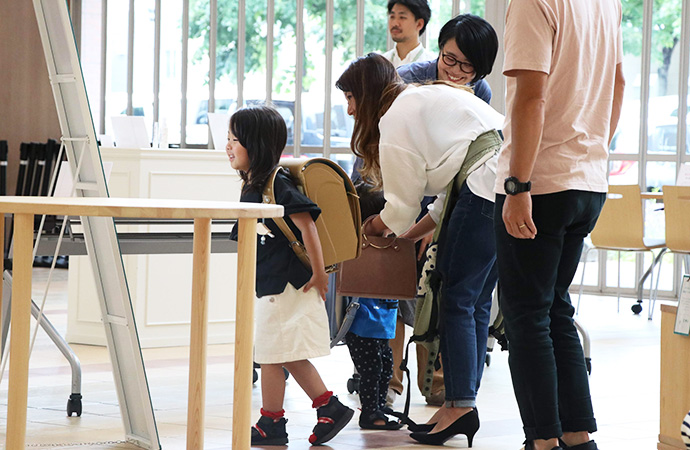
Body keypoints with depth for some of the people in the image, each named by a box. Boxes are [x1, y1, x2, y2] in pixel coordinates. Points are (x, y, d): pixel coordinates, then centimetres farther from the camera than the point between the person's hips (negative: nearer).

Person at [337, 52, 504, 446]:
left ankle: (459, 407, -7)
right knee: (476, 300, 11)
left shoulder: (396, 117, -1)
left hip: (488, 185, -10)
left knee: (457, 299, -4)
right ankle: (465, 405, 12)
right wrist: (415, 233, 26)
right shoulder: (429, 98, 29)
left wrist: (369, 229, 21)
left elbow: (402, 204, 4)